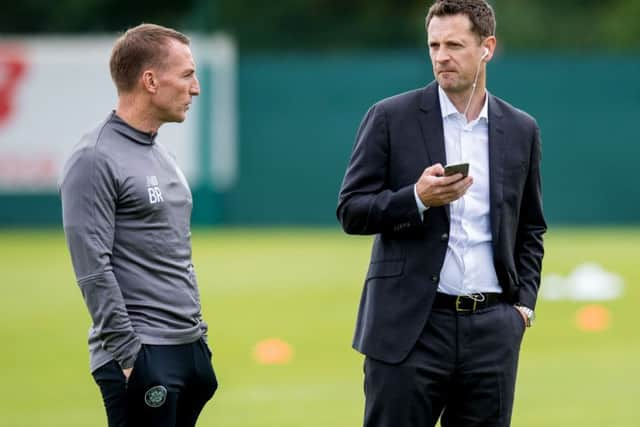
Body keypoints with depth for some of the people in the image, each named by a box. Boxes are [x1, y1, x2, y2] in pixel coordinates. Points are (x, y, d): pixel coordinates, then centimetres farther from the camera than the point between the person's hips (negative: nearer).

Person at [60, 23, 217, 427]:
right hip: (140, 354, -9)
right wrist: (128, 356, -19)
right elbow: (94, 270, -17)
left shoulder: (162, 157, 17)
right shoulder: (95, 160, -12)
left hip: (189, 349, 9)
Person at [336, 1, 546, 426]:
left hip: (491, 328, 3)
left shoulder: (521, 130, 10)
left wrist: (524, 302, 8)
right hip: (410, 327, -3)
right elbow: (351, 211, -1)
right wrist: (417, 198, -17)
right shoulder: (391, 118, 0)